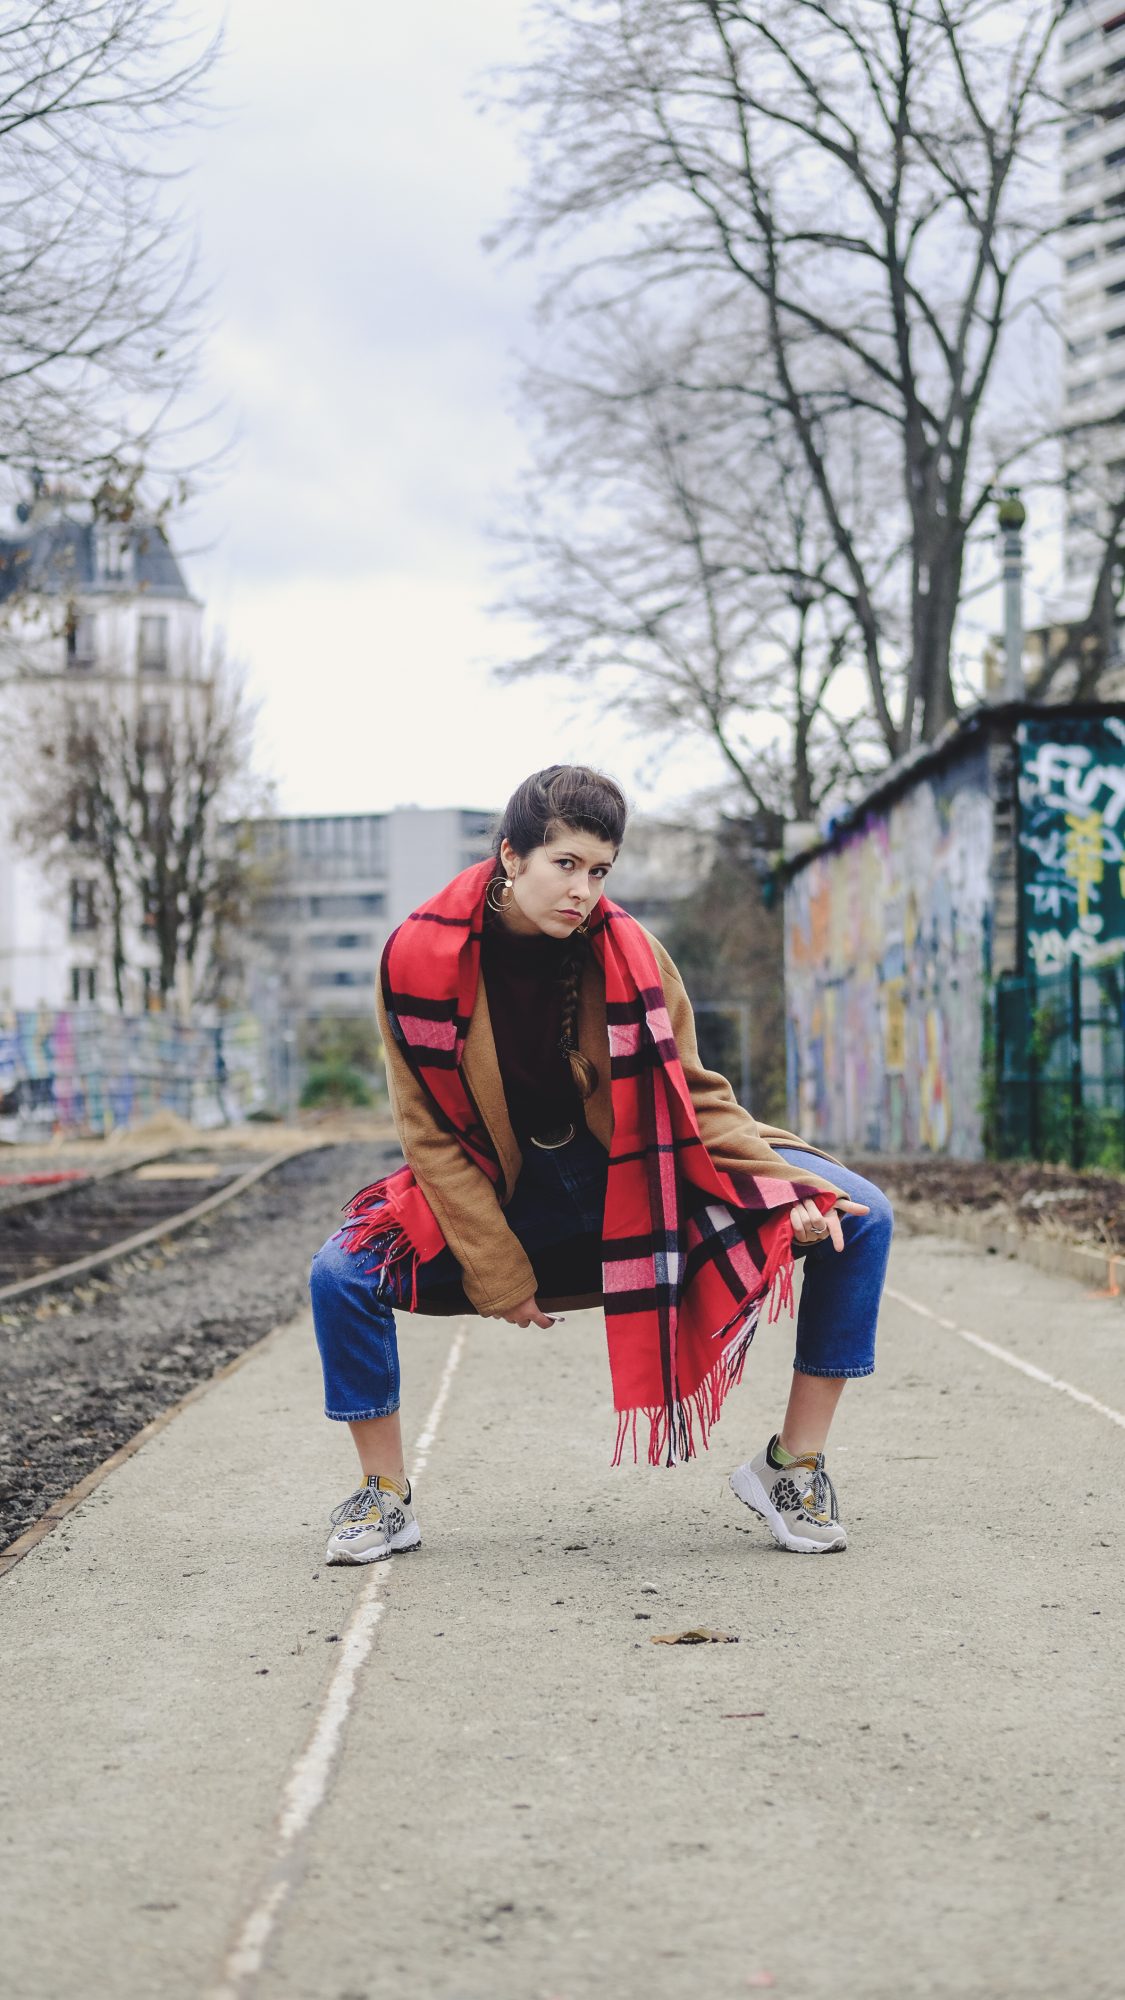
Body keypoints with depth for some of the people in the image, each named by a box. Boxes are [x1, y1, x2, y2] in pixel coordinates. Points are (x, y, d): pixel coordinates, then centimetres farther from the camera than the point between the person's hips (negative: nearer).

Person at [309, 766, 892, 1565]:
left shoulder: (627, 951, -14)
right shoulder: (422, 957, -18)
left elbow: (690, 1093, -5)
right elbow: (433, 1134, -13)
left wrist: (782, 1189, -19)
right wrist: (498, 1274, -18)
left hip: (636, 1176, 1)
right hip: (501, 1191, -1)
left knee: (857, 1219, -13)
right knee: (343, 1275, -24)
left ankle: (794, 1468, -1)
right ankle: (386, 1500, 0)